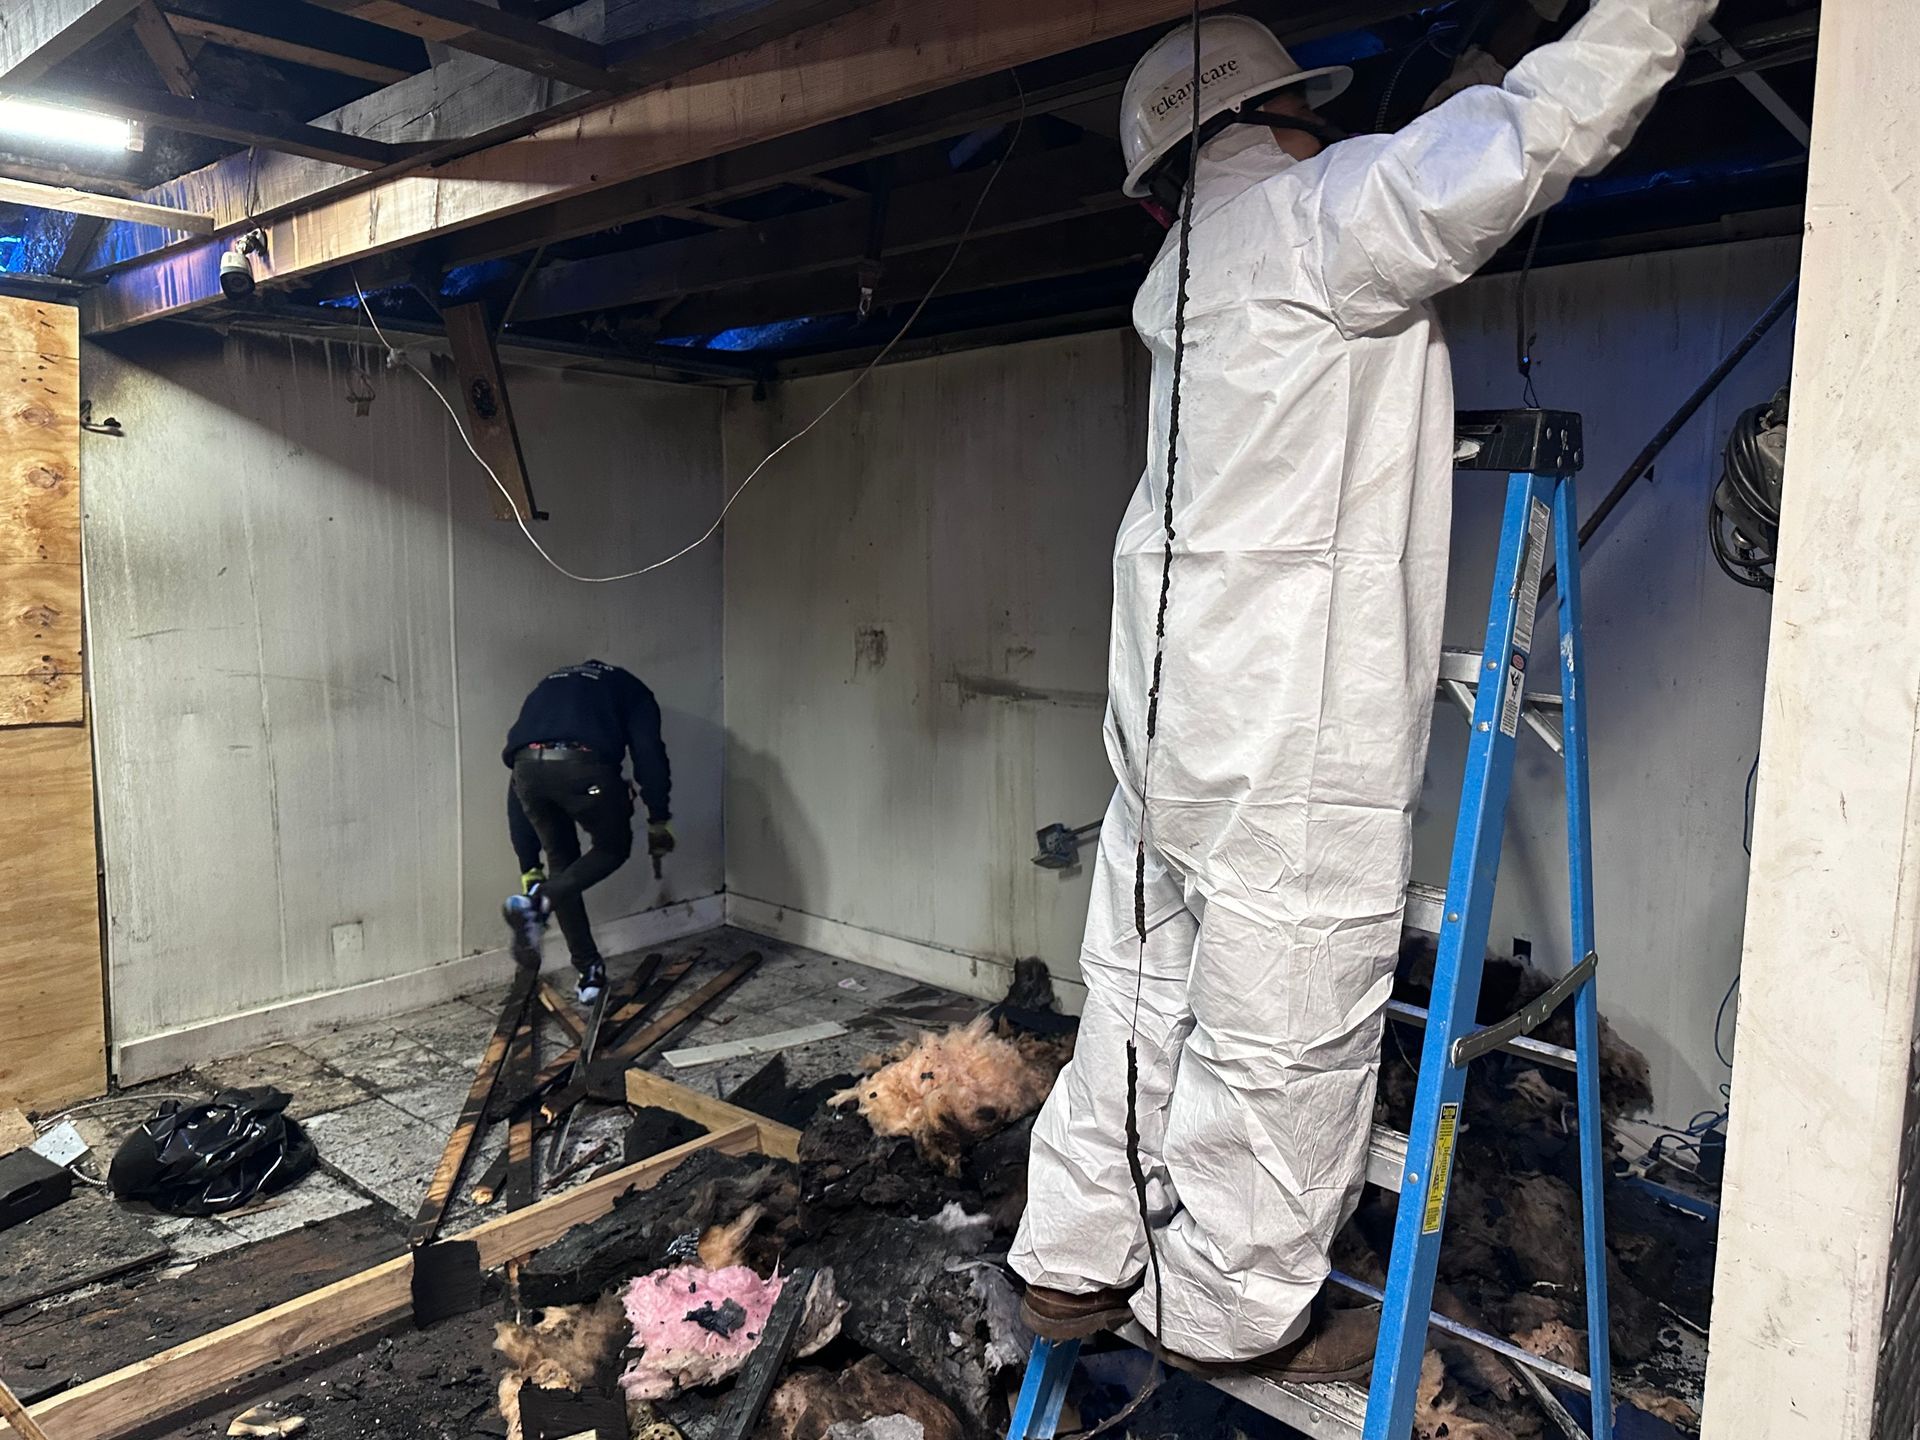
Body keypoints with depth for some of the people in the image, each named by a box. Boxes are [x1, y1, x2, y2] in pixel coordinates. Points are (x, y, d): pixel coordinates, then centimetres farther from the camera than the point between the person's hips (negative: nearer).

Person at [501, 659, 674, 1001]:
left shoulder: (547, 687, 39)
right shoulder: (628, 687, 31)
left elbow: (517, 796, 34)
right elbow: (648, 751, 10)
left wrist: (528, 867, 36)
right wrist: (659, 820, 15)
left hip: (526, 765, 4)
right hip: (584, 765, -4)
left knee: (562, 860, 23)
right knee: (613, 847, 21)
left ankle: (589, 972, 23)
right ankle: (538, 902, -2)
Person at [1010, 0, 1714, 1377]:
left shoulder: (1187, 270, 20)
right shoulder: (1315, 208, -5)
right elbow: (1536, 130, -13)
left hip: (1176, 695, 9)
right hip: (1292, 724, -9)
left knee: (1149, 993, 15)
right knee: (1284, 1028, 4)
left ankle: (1076, 1262, 26)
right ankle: (1238, 1307, 20)